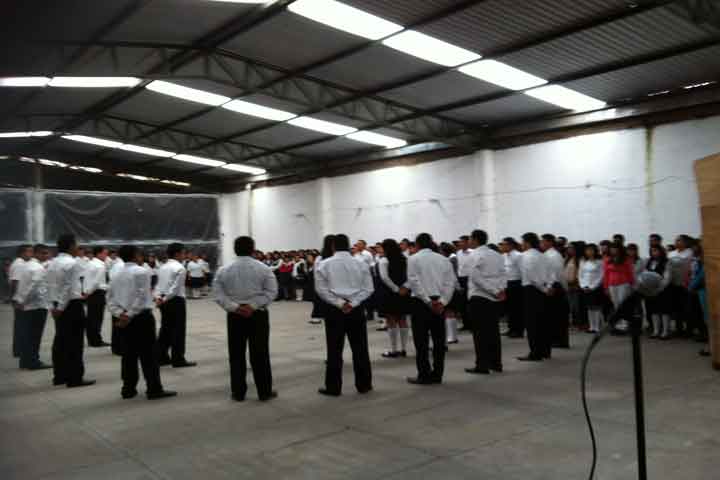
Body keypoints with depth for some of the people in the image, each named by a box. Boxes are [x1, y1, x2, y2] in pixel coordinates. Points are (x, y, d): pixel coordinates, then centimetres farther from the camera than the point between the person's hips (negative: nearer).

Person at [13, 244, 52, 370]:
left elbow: (20, 284, 14)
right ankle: (33, 362, 2)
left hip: (25, 305, 9)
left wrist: (18, 299, 13)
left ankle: (25, 361, 18)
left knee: (25, 334, 12)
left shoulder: (26, 265, 15)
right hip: (37, 305, -9)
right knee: (34, 335, -3)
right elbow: (33, 287, -20)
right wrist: (22, 301, -13)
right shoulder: (39, 268, -13)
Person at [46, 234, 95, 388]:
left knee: (60, 341, 14)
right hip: (72, 305, -9)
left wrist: (53, 305, 13)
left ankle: (59, 376, 21)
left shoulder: (52, 263, 13)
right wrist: (61, 307, -13)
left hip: (58, 306, 9)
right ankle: (75, 378, -1)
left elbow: (50, 286, 13)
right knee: (74, 342, -4)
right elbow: (69, 288, -17)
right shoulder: (72, 263, -14)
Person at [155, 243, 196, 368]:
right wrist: (165, 299, -13)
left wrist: (158, 297, -2)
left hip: (164, 301, 8)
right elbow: (176, 287, -18)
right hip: (176, 301, -8)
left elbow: (159, 284, 10)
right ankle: (178, 359, 2)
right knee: (178, 330, -2)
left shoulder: (162, 267, 15)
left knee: (165, 329, 14)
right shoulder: (180, 268, -11)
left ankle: (162, 357, 18)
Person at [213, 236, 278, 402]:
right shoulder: (263, 268, -3)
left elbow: (218, 294, -5)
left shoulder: (224, 270, 2)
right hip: (258, 315, -1)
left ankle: (238, 393, 15)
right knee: (260, 354, 5)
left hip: (235, 316, 1)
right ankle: (265, 392, 12)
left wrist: (235, 307, -11)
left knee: (237, 355, 9)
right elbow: (272, 291, -9)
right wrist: (253, 305, -12)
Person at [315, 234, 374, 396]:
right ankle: (364, 385, 17)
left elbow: (321, 289, -5)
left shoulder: (324, 264, 1)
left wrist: (339, 303, -8)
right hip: (356, 310, 1)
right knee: (360, 348, 10)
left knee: (335, 350, 3)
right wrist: (352, 303, -7)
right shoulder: (361, 264, 5)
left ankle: (333, 387, 9)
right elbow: (368, 289, -1)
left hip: (334, 310, -1)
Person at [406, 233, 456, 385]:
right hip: (440, 302, 4)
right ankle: (437, 374, 15)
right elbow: (451, 281, 0)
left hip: (421, 302, -4)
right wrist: (442, 301, -6)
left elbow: (414, 282, -13)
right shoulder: (443, 259, 9)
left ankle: (424, 375, 3)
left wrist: (428, 301, -13)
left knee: (421, 340, 2)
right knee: (439, 339, 10)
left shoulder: (414, 259, -2)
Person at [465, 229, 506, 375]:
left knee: (480, 332, -1)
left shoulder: (475, 255, -8)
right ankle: (496, 363, 19)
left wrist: (495, 291, -13)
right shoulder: (497, 255, 12)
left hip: (479, 297, -7)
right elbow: (503, 275, 5)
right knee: (493, 331, 13)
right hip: (495, 298, 7)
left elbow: (476, 277, -16)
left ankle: (482, 365, 1)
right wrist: (500, 290, -5)